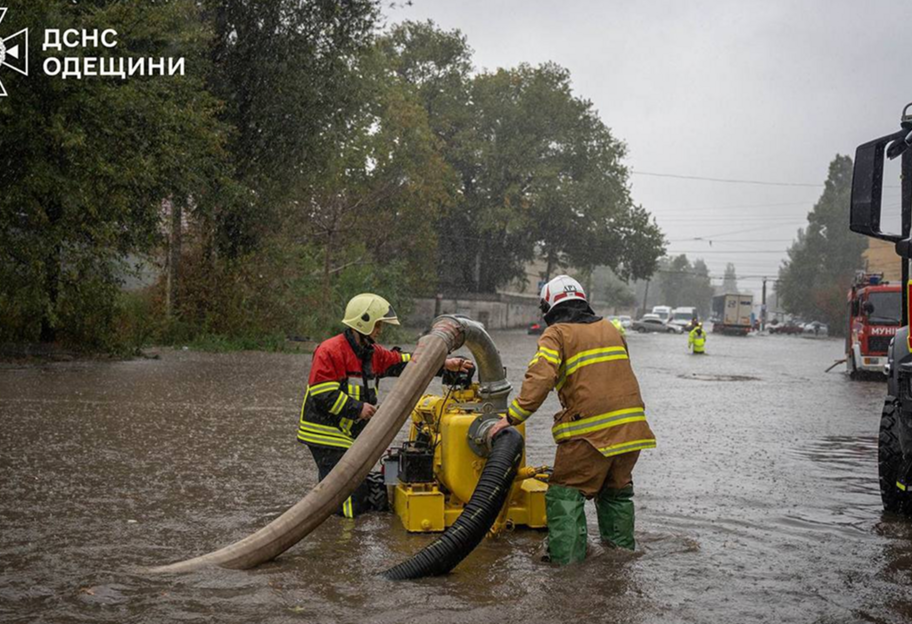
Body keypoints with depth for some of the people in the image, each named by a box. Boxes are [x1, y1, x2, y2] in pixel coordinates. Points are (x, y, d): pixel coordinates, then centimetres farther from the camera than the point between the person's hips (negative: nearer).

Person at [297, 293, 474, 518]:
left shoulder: (372, 353, 12)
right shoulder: (330, 351, -14)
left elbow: (404, 362, 10)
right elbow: (322, 394, -20)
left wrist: (444, 364, 0)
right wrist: (358, 409, -17)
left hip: (352, 435, 9)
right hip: (328, 436, -9)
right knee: (347, 505, -12)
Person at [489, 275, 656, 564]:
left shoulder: (557, 334, -1)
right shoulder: (610, 329, 19)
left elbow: (540, 378, -16)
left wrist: (512, 418, -16)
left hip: (590, 431, -6)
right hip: (632, 426, 6)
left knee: (565, 493, 4)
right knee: (616, 491, 25)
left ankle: (567, 559, -3)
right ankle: (623, 548, 32)